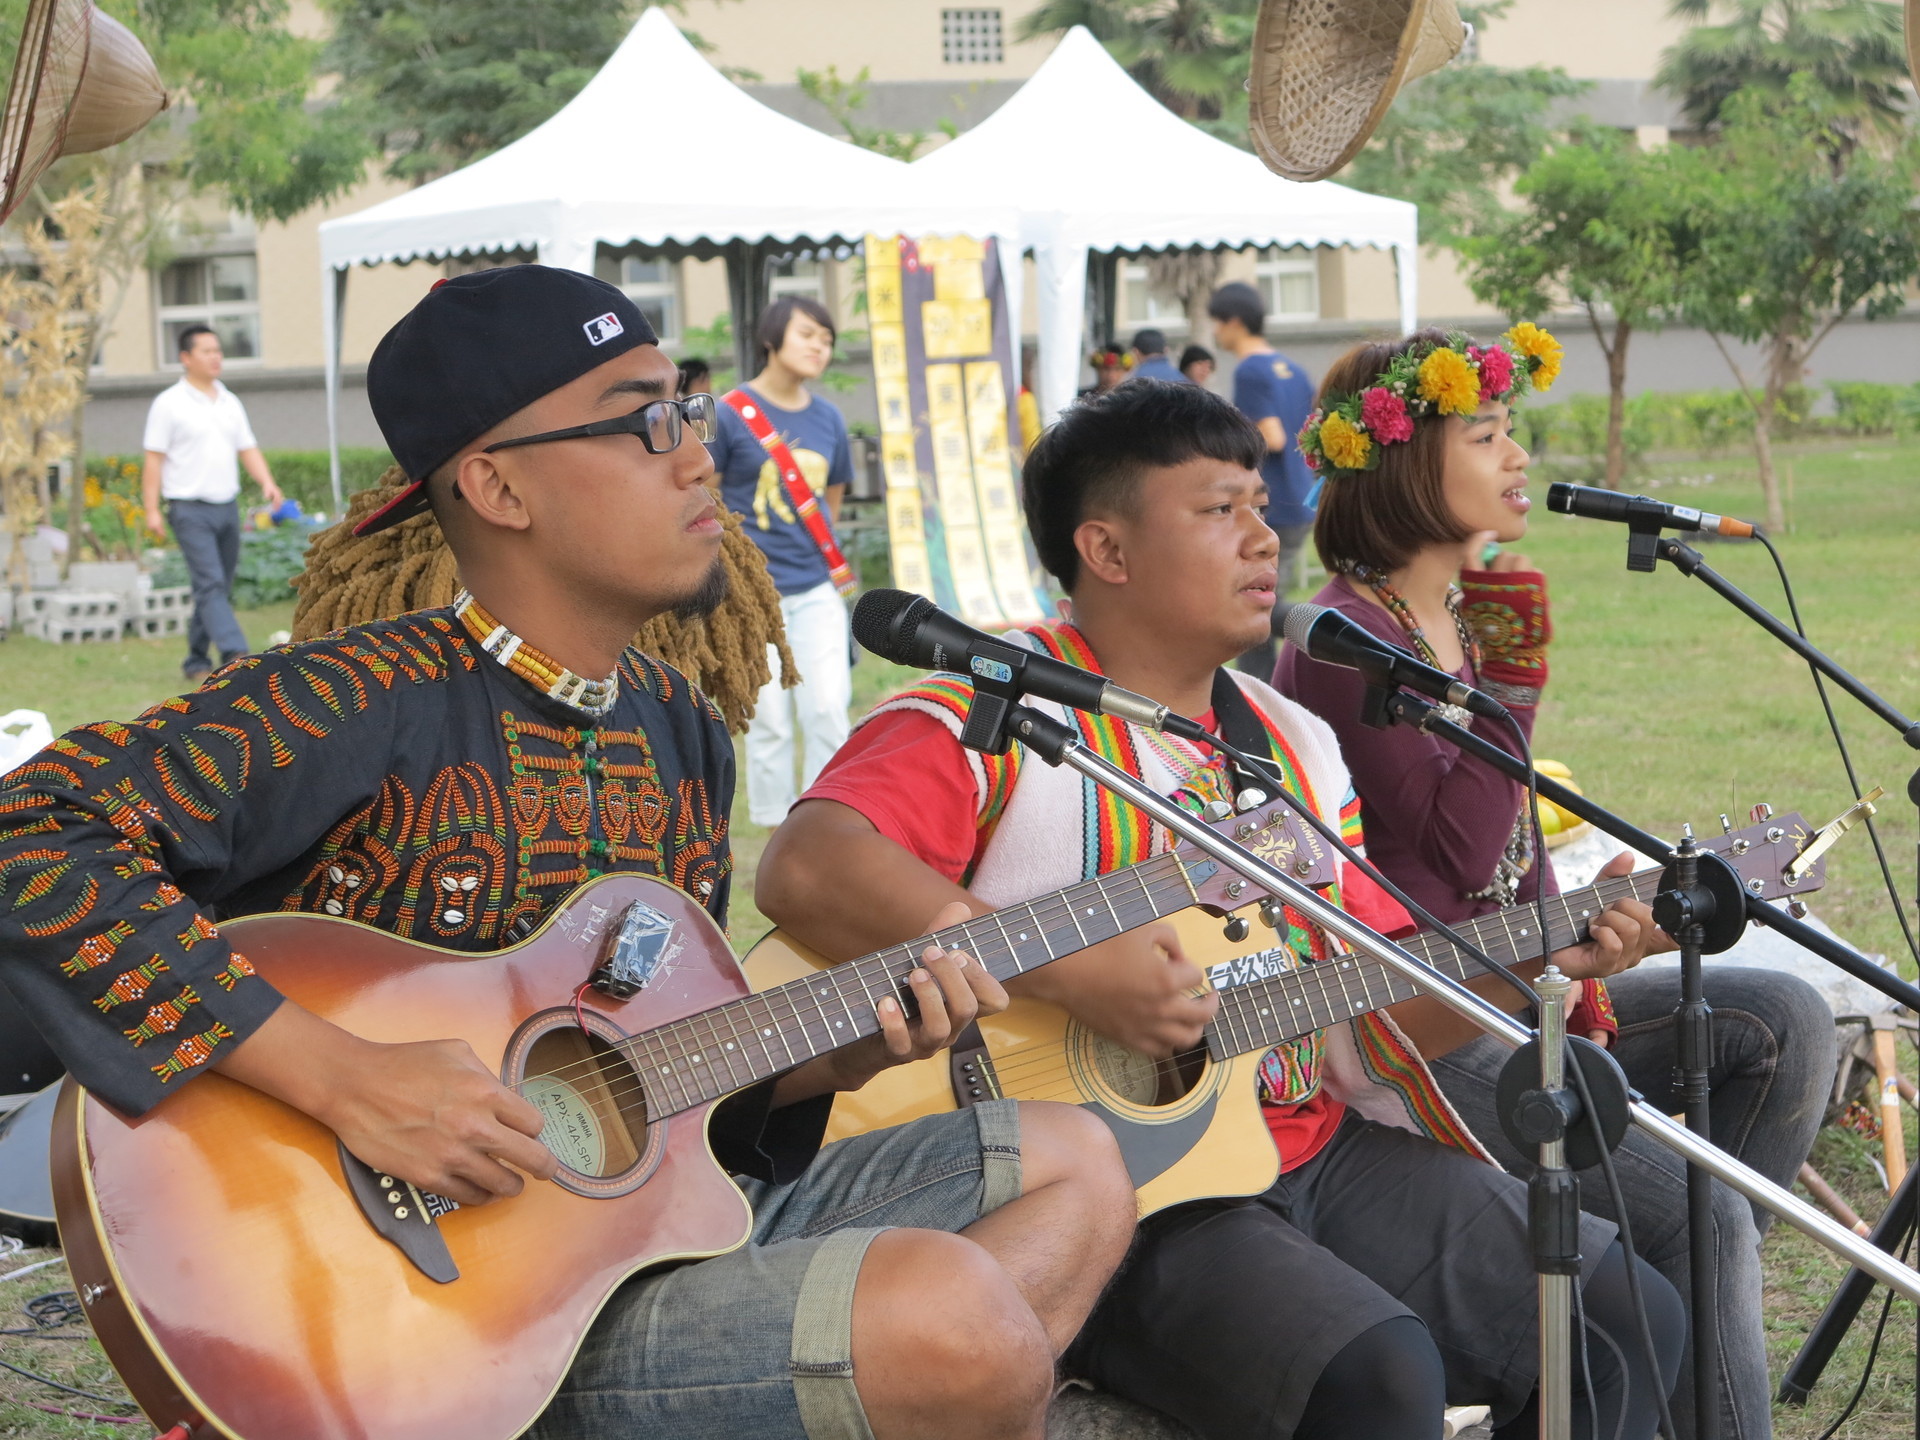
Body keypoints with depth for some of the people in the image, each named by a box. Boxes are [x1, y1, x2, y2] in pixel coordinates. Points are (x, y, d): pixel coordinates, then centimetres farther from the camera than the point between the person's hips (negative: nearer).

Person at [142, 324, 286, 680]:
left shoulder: (230, 403, 14)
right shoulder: (169, 404, -4)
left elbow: (248, 449, 15)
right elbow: (154, 459, -5)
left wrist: (267, 482, -4)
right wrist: (152, 510, -11)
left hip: (227, 507, 6)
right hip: (190, 509, -6)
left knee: (220, 588, 7)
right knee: (211, 585, -15)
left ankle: (197, 659, 16)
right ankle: (235, 653, -26)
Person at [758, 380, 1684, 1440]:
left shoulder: (1294, 746, 17)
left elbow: (1379, 1015, 17)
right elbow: (803, 870, -26)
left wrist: (1537, 956, -1)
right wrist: (1068, 969, -29)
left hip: (1314, 1152, 8)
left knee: (1630, 1320, 1)